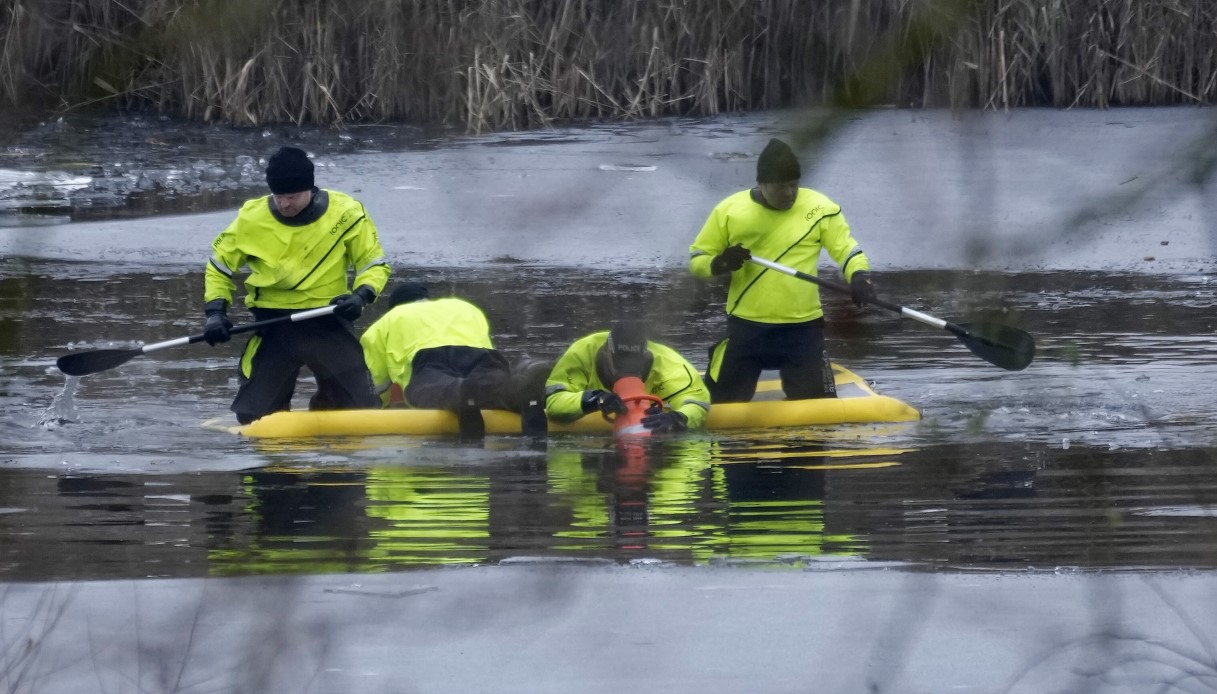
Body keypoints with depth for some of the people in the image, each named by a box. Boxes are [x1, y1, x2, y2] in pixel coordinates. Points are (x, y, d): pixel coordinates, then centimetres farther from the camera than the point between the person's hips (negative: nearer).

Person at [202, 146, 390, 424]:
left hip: (329, 324, 0)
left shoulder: (346, 213, -6)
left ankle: (323, 411, 28)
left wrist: (361, 296, -17)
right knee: (253, 415, -4)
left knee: (361, 408, -5)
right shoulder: (252, 218, -4)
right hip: (273, 325, 0)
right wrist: (215, 312, -4)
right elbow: (219, 265, 10)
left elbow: (375, 264, 3)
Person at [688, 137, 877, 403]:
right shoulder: (729, 211, -3)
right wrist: (718, 265, -18)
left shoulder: (819, 208, -4)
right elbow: (696, 259, 4)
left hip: (803, 330, 0)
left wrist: (859, 277, -25)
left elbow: (847, 250, -4)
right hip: (745, 329, 0)